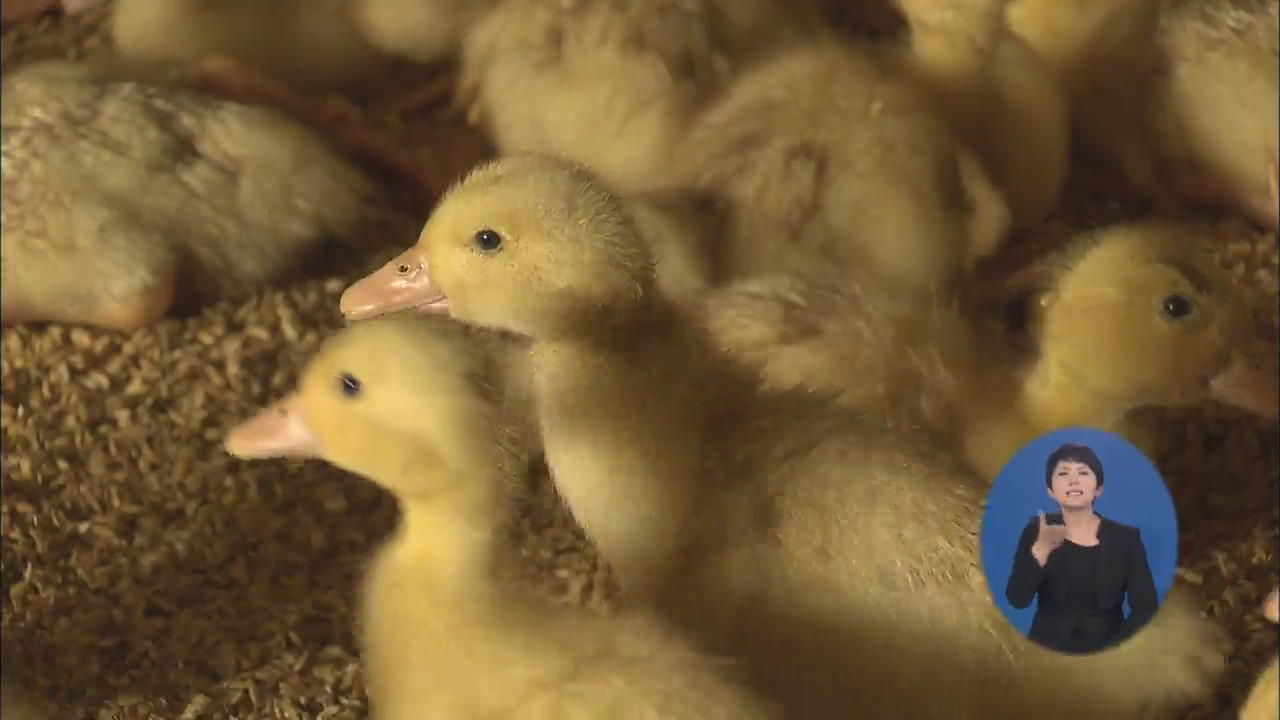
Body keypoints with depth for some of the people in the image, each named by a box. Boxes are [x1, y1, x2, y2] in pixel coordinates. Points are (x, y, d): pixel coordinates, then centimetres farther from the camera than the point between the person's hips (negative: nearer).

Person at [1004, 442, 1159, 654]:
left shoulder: (1125, 538, 3)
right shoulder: (1037, 531, 3)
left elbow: (1145, 608, -2)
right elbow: (1017, 600, -8)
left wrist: (1110, 653, -13)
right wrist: (1041, 550, -21)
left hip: (1105, 650, 0)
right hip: (1049, 649, 0)